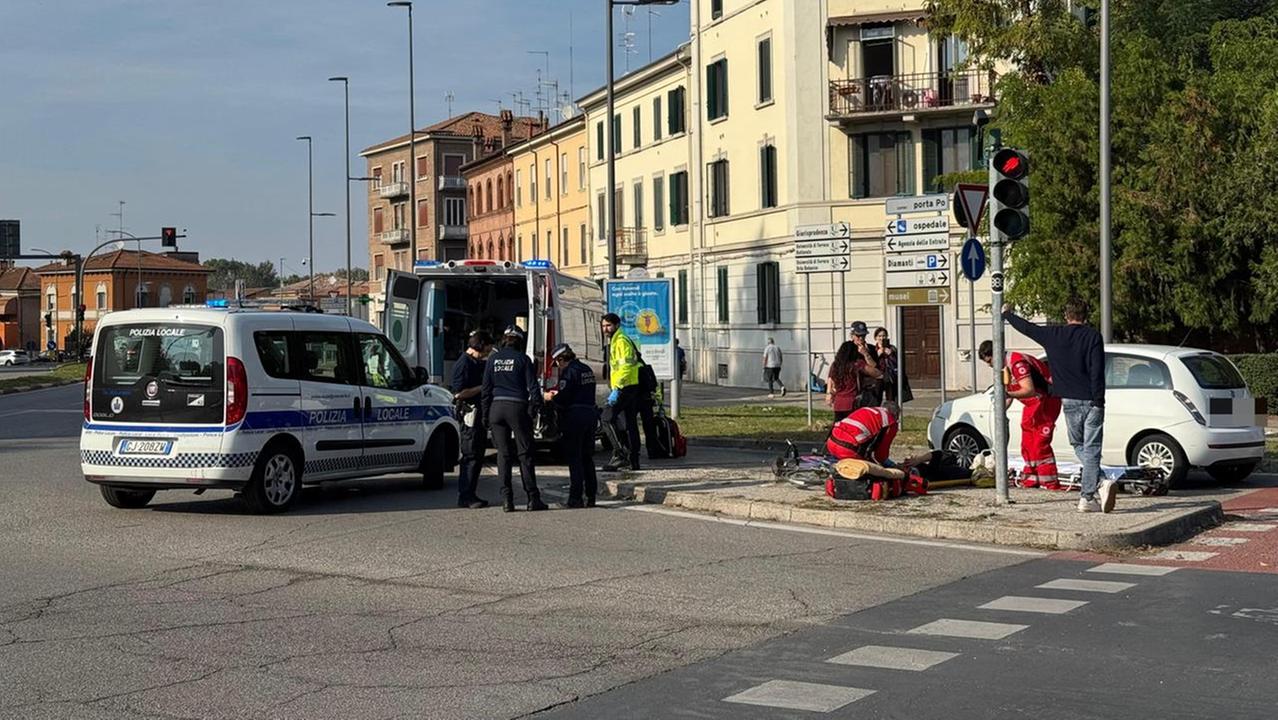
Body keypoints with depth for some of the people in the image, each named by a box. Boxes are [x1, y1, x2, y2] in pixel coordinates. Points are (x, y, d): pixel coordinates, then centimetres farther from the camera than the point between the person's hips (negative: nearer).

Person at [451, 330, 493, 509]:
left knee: (478, 455, 12)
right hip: (470, 413, -10)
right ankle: (465, 497, -7)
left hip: (480, 413, 10)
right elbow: (460, 392, -19)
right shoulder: (463, 364, -12)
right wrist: (482, 387, -17)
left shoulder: (478, 363, 18)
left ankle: (469, 494, 17)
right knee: (470, 456, -9)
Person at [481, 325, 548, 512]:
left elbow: (486, 389, 8)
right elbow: (533, 387, -4)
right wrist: (535, 408, 3)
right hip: (517, 406, -3)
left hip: (497, 407, 3)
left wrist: (486, 415, 12)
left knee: (503, 454, 5)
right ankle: (533, 498, 0)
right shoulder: (522, 358, 0)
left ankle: (507, 498, -1)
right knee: (525, 453, 1)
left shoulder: (493, 359, 9)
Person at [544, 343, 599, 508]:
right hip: (591, 413, 8)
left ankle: (575, 497, -5)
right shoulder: (587, 369, 14)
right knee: (587, 457, 15)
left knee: (574, 458, -3)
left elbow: (562, 399, -17)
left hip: (574, 416, -8)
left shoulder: (569, 372, -13)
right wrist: (557, 393, 25)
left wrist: (549, 397, 3)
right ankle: (591, 496, 16)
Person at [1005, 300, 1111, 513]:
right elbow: (1097, 370, -9)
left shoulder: (1053, 335, 5)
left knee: (1079, 447, 14)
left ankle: (1098, 485, -8)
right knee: (1091, 450, 0)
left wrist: (1007, 314, 37)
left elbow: (1026, 327, 20)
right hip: (1090, 400, -1)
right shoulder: (1093, 336, -2)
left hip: (1069, 401, 2)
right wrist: (1098, 400, -9)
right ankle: (1088, 497, -8)